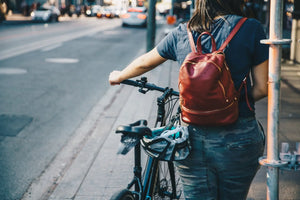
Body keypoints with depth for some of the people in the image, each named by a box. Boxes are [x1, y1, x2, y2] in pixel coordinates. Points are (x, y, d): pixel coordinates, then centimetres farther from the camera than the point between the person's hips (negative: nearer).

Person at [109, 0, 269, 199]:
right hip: (238, 140, -2)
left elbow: (144, 63, 18)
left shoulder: (181, 34, 3)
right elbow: (262, 88, -7)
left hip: (193, 139, 2)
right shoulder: (251, 28, -7)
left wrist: (119, 76, 38)